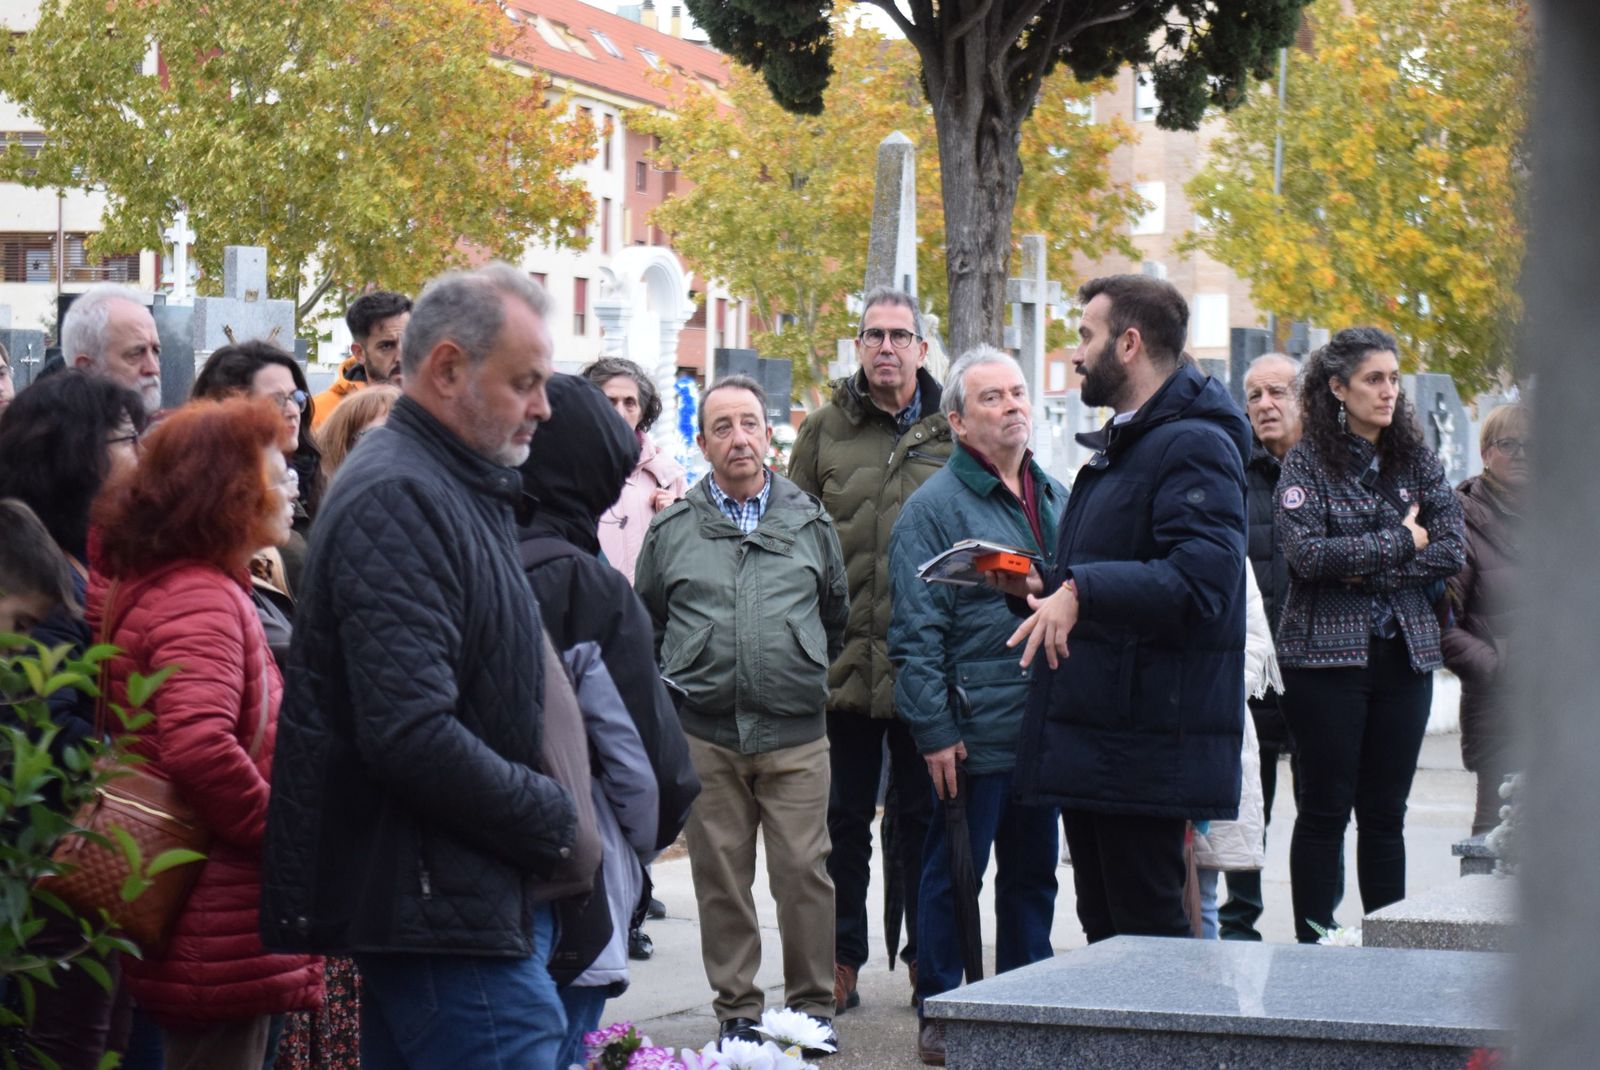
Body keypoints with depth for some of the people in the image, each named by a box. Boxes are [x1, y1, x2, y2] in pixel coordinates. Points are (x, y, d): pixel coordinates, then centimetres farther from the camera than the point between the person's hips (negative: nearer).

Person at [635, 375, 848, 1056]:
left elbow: (836, 616, 21)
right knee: (720, 876, 4)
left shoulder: (809, 523, 9)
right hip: (704, 735, 0)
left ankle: (813, 1002, 9)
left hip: (795, 733, 0)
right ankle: (736, 1008, 13)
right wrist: (670, 690, 12)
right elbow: (647, 623, 17)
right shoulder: (672, 529, 7)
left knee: (804, 871, -3)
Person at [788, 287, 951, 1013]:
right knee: (843, 817, 8)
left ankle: (927, 955, 19)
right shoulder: (824, 430, 5)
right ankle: (841, 960, 16)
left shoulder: (951, 432, 5)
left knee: (924, 816, 9)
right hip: (843, 660, 0)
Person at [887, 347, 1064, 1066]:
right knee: (952, 875, 2)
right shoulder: (934, 507, -8)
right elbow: (916, 630, -11)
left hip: (1048, 729, 7)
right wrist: (934, 730, -16)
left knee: (1033, 873, 13)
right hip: (975, 730, -6)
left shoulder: (1055, 499, 13)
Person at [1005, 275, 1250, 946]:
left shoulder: (1194, 445, -13)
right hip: (1092, 739, 11)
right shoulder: (1120, 445, 21)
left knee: (1146, 928, -8)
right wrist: (1050, 584, 14)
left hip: (1149, 747, -11)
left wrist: (1081, 591, -32)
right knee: (1102, 923, 14)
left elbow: (1199, 581, -27)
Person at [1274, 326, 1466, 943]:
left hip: (1404, 655, 4)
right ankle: (1314, 949, 5)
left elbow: (1451, 552, 0)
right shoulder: (1307, 464, -2)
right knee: (1325, 810, 0)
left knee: (1386, 812, 7)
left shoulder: (1418, 463, 10)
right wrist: (1401, 542, -10)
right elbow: (1307, 554, -16)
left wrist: (1368, 569, -11)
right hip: (1326, 654, -4)